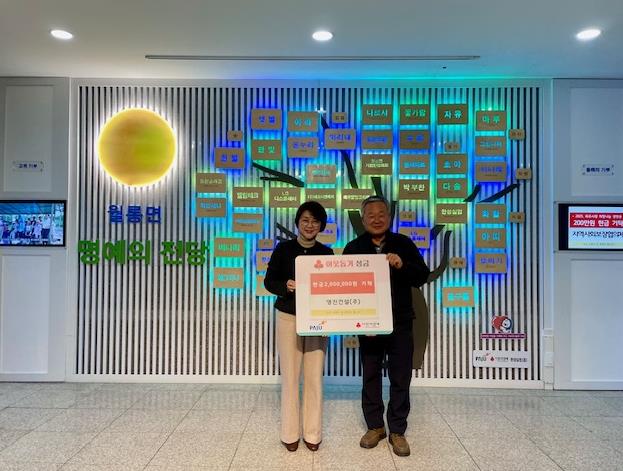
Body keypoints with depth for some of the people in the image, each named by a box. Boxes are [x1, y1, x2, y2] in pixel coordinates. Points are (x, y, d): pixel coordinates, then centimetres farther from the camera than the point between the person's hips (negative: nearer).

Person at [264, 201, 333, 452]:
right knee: (290, 376, 3)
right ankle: (290, 433, 18)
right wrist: (285, 286, -19)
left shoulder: (326, 253, 3)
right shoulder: (284, 249, -2)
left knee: (314, 377, 4)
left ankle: (312, 433, 19)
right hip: (288, 318, -1)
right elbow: (269, 281, 0)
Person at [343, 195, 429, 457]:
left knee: (400, 378, 6)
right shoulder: (353, 248, 1)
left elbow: (422, 277, -1)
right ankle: (375, 427, 27)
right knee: (370, 376, 10)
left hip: (400, 323, 0)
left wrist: (402, 265, -22)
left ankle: (397, 431, 21)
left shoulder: (403, 244, 2)